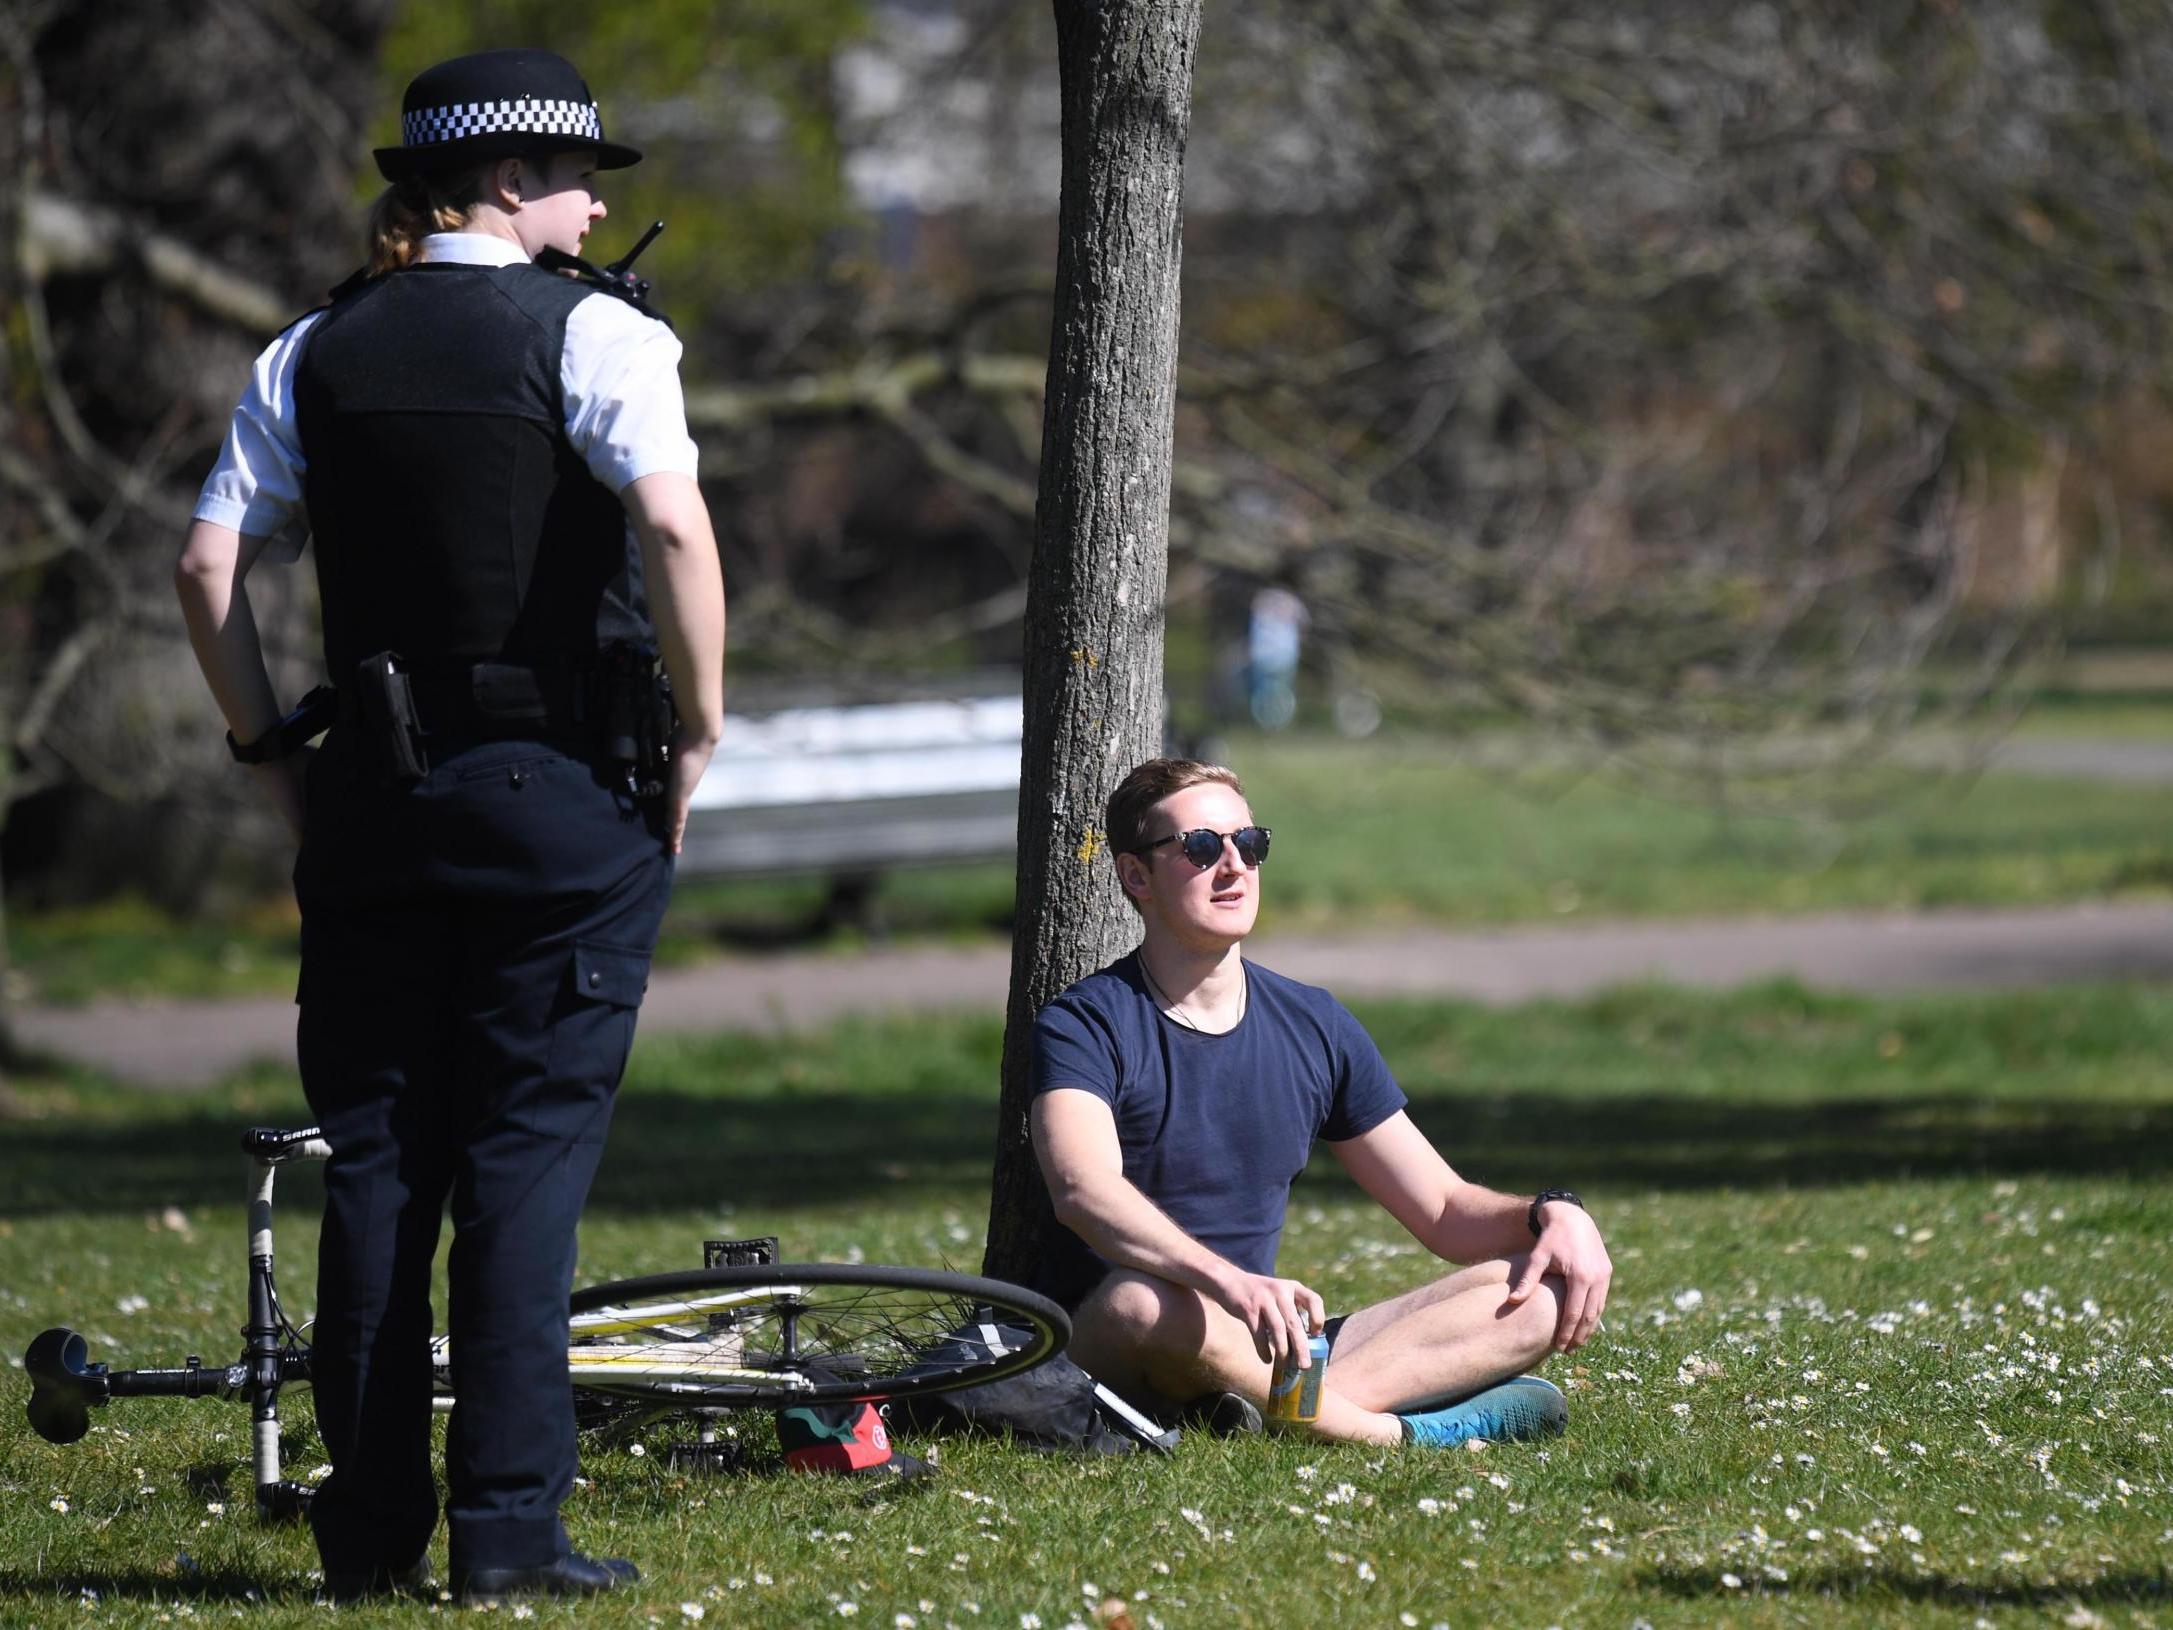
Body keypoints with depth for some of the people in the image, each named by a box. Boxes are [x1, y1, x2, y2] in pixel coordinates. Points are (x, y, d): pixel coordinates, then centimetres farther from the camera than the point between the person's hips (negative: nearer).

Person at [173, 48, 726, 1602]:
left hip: (370, 793, 4)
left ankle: (371, 1524, 10)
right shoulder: (592, 332, -7)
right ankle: (506, 1525, -4)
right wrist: (699, 729, -10)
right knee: (527, 1151, -1)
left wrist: (270, 749, 10)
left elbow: (208, 567, 2)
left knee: (373, 1153, 9)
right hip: (566, 791, -4)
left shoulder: (316, 351, 7)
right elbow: (673, 524, -21)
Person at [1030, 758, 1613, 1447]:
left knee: (1542, 1291, -11)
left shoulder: (1317, 1028, 13)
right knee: (1145, 1303, -42)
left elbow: (1446, 1210, 17)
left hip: (1270, 1346, 6)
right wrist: (1229, 1283, -45)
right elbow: (1082, 1190, -27)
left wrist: (1553, 1212, -7)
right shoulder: (1084, 1025, -6)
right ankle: (1403, 1434, -31)